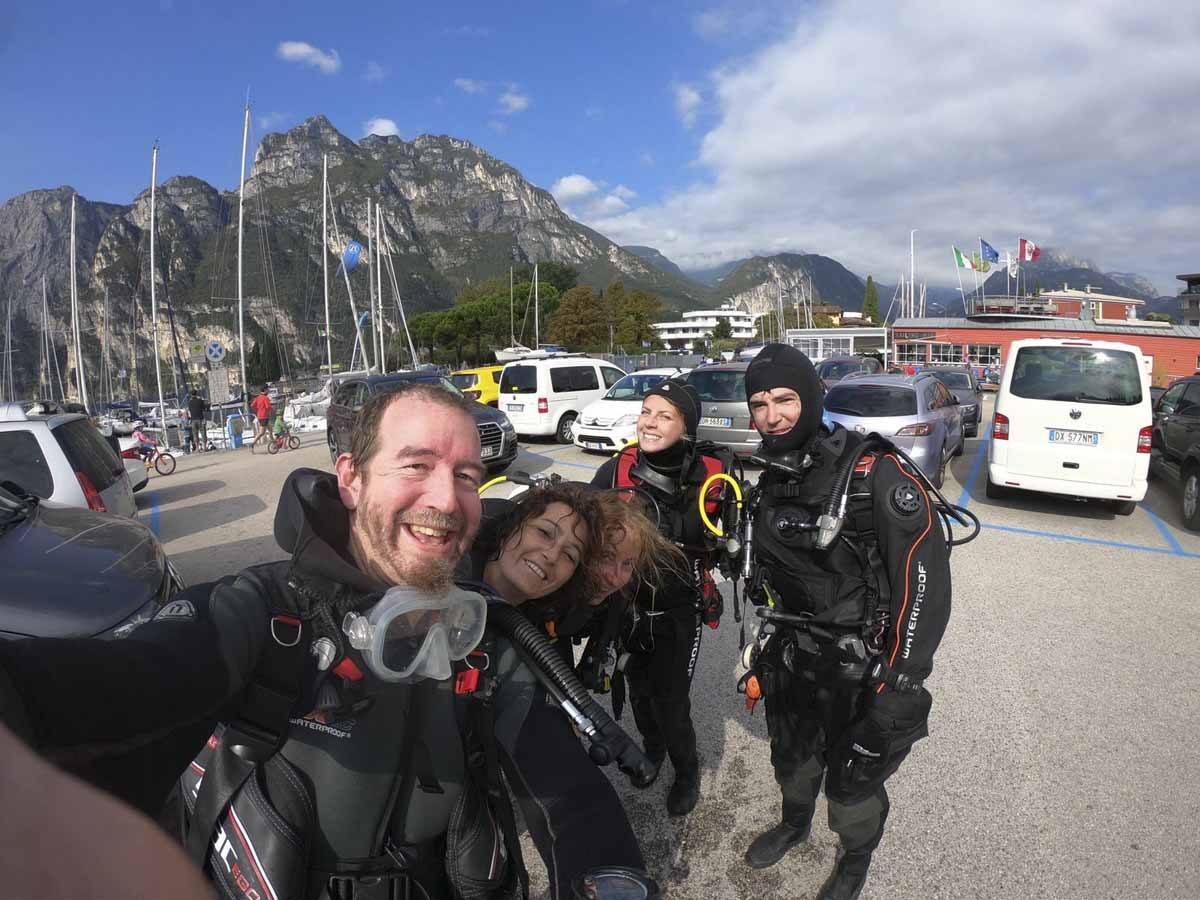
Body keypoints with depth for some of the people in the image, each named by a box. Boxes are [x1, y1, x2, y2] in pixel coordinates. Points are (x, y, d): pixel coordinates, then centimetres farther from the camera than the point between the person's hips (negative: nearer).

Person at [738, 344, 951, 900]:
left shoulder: (871, 472, -23)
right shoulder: (762, 478, -1)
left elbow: (926, 576, -24)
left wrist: (902, 685, -24)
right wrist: (764, 651, 16)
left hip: (864, 665, -5)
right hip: (795, 655, 6)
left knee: (851, 778, 14)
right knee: (791, 756, 25)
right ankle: (795, 823, 57)